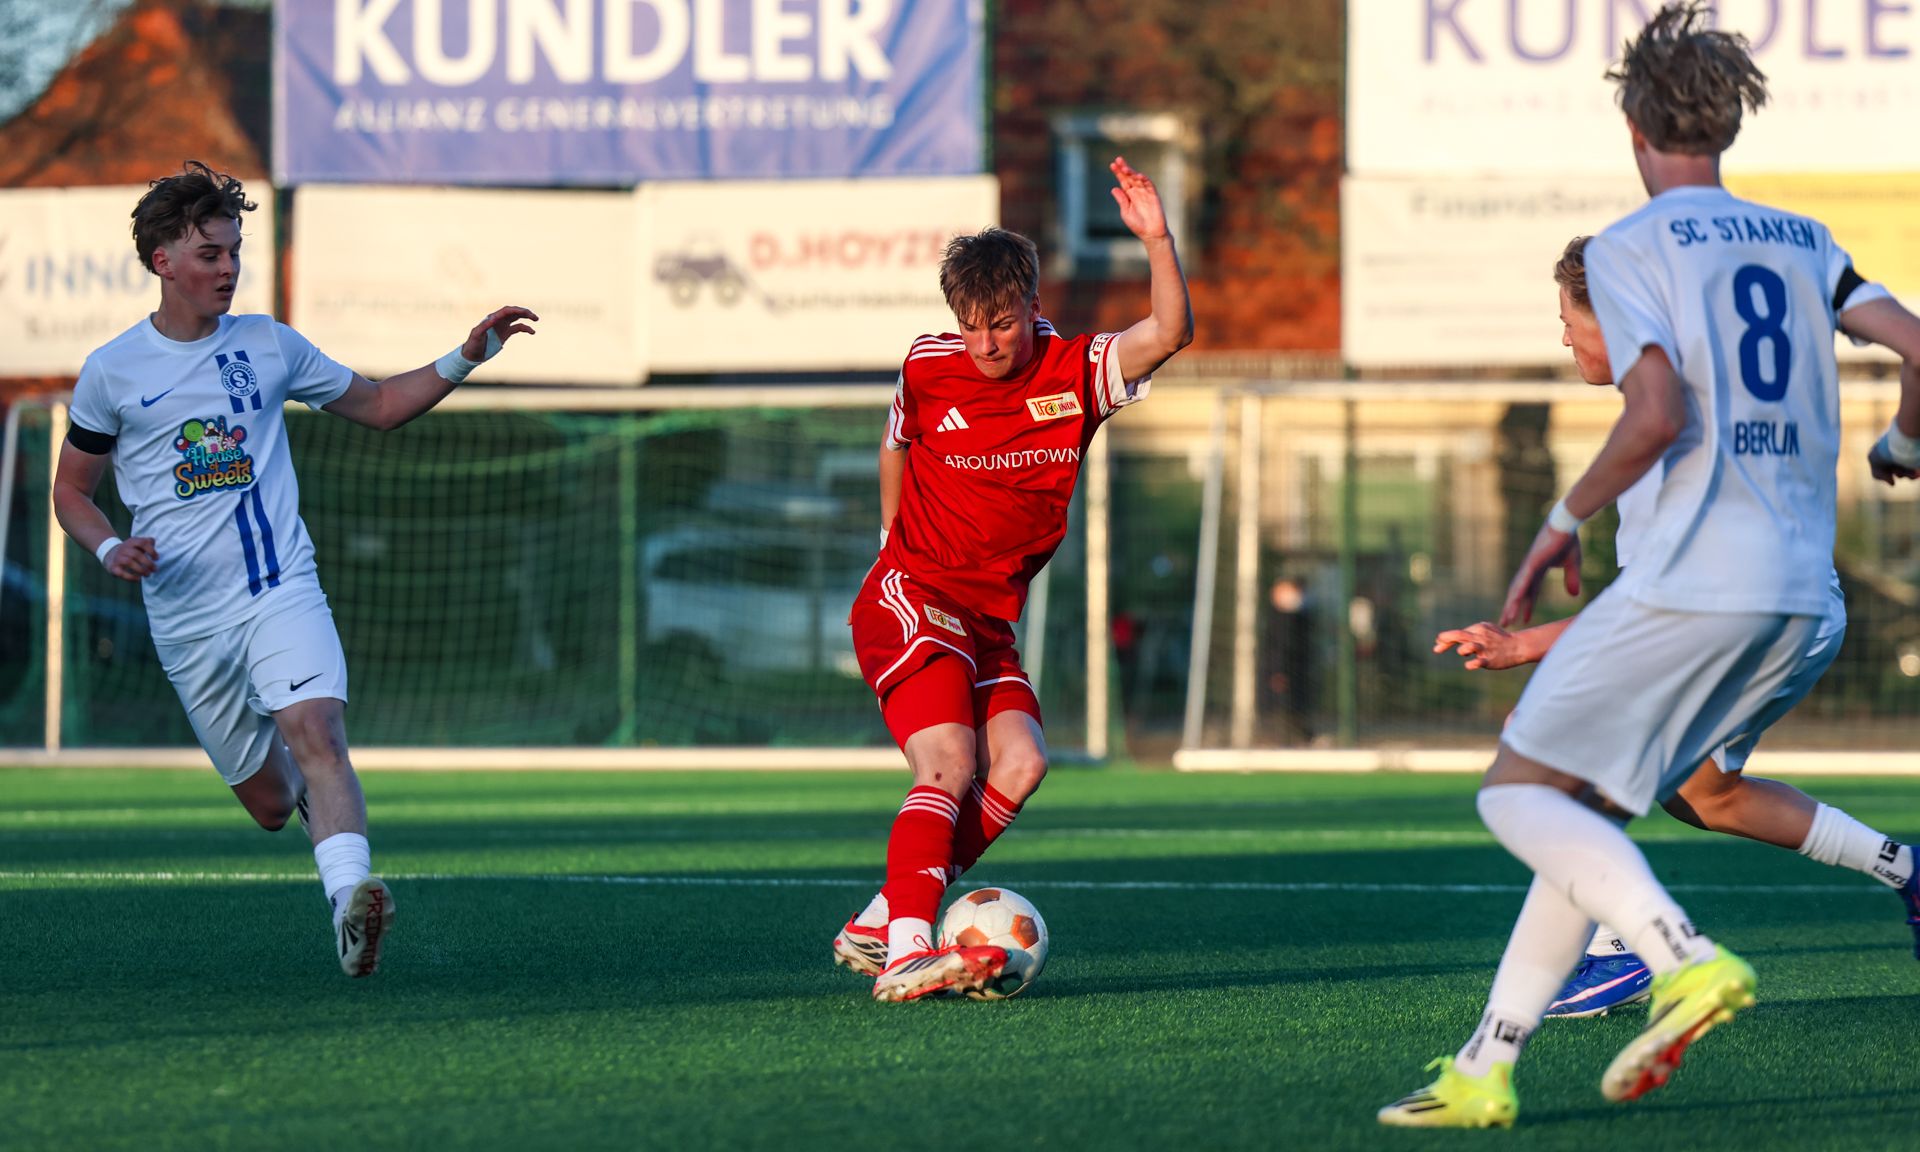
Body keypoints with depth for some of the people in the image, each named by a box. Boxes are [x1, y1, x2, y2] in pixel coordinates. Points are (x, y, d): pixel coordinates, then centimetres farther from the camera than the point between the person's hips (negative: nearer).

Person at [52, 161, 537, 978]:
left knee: (316, 734, -27)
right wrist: (111, 549, -9)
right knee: (271, 803, 6)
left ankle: (350, 899, -42)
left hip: (282, 591, 0)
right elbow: (71, 488, 12)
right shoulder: (113, 371, 2)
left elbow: (379, 405, 18)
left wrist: (465, 359, 3)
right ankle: (303, 786, 43)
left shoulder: (268, 345, 7)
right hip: (187, 619, 0)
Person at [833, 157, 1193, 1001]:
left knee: (1019, 764, -14)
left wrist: (1158, 241, -31)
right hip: (910, 601, -4)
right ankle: (904, 953, -32)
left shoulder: (1076, 375, -2)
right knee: (950, 766, -22)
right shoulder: (929, 368, -4)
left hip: (987, 619, 4)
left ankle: (878, 925, -7)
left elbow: (1170, 333, -18)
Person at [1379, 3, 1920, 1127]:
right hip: (1800, 596, 7)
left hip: (1690, 581, -7)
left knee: (1520, 791, 0)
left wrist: (1564, 522, -3)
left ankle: (1688, 956, -22)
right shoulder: (1804, 241, 16)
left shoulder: (1630, 247, -2)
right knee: (1586, 811, 13)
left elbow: (1657, 414, -15)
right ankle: (1486, 1070, 8)